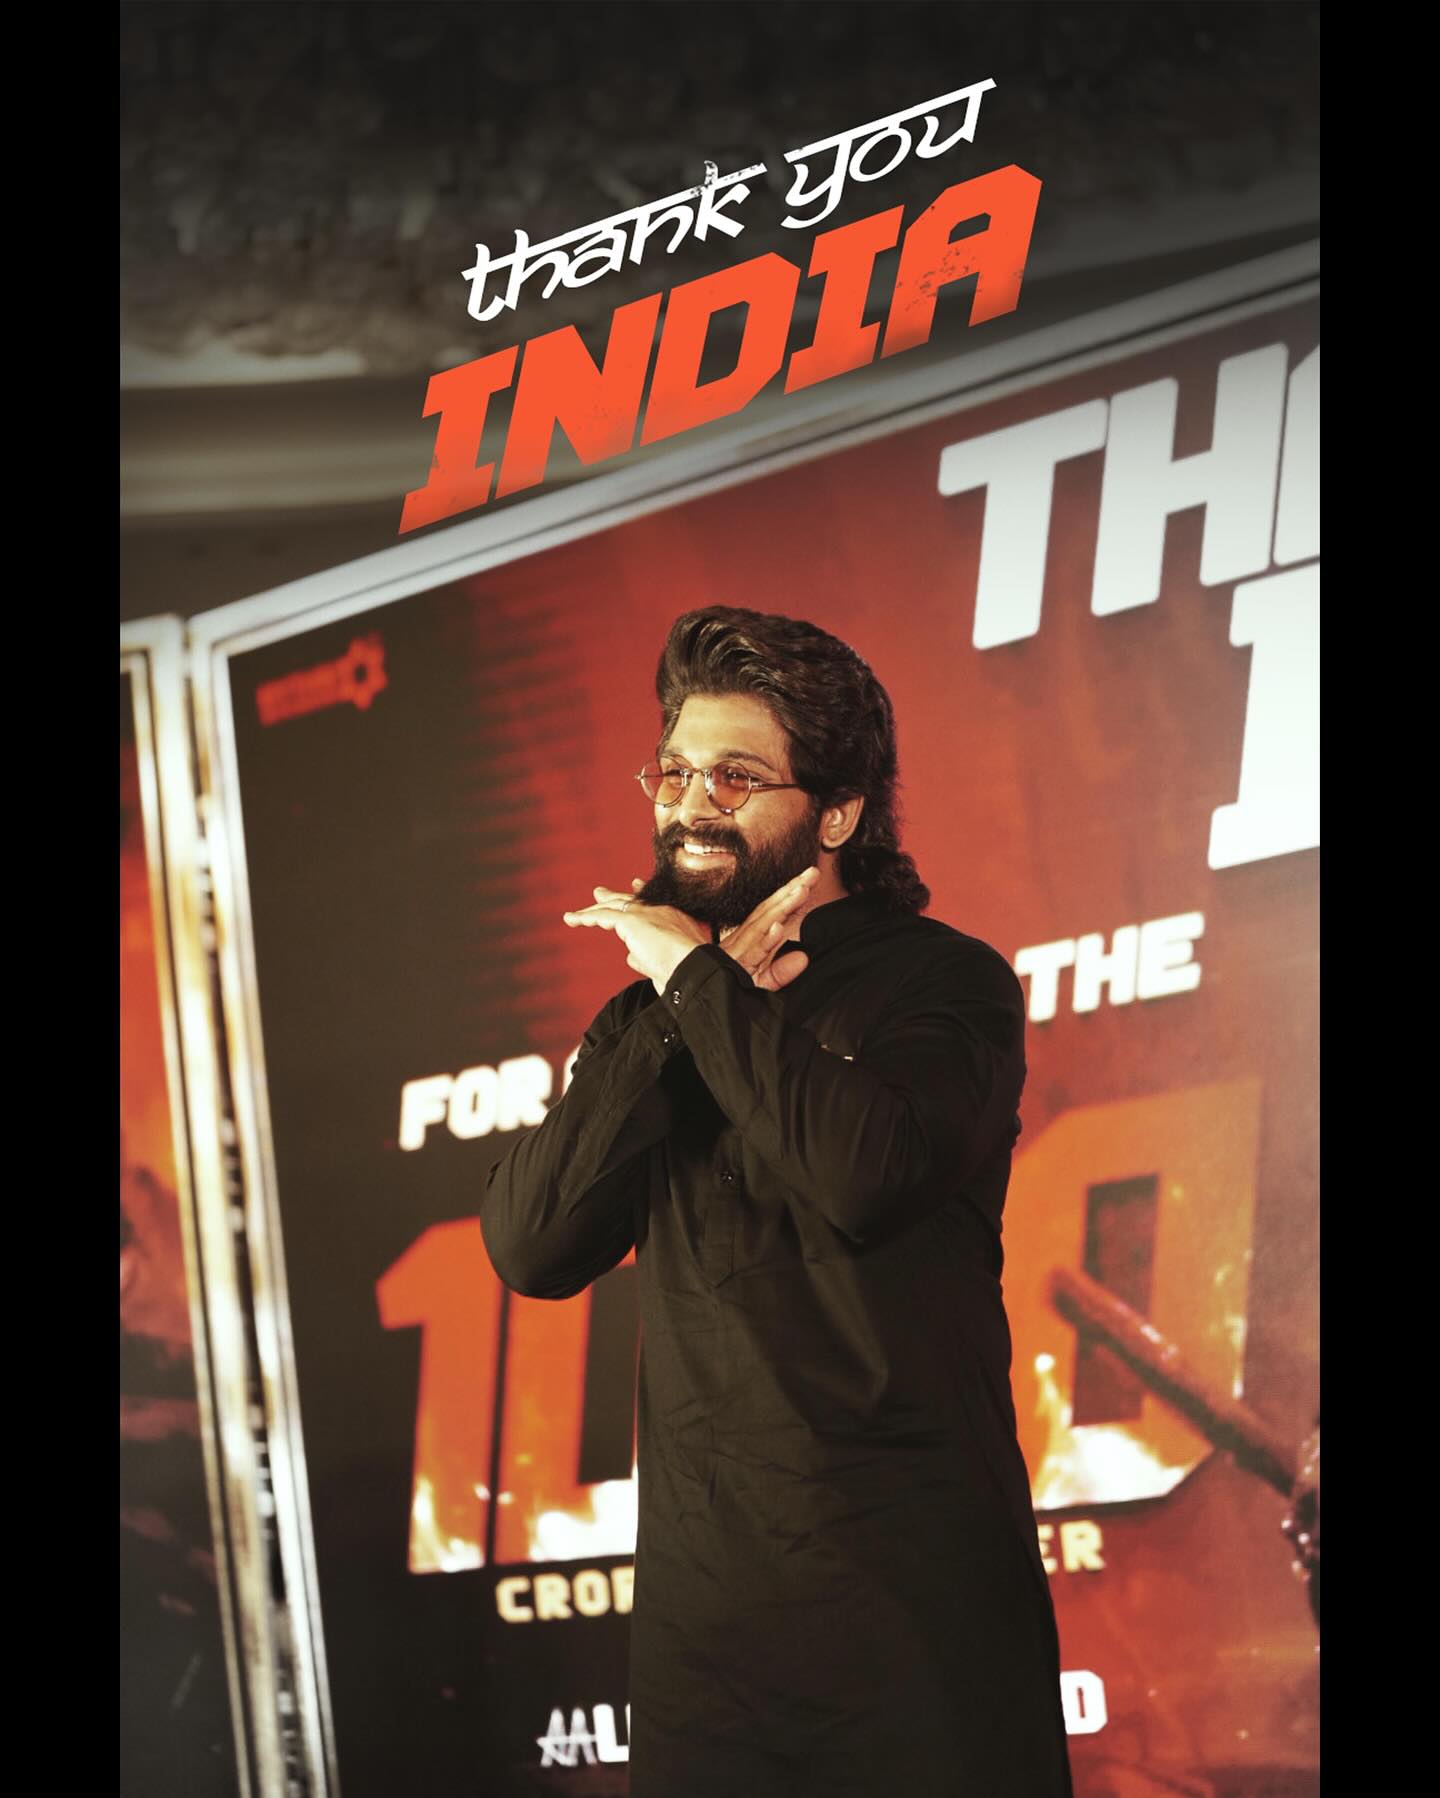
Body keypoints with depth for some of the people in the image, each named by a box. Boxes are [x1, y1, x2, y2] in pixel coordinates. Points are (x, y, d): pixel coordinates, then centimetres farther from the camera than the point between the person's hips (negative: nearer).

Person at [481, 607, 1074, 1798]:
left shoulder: (942, 981, -2)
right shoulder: (653, 1016, 13)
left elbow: (864, 1173, -23)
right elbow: (530, 1249, -1)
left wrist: (700, 981, -11)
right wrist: (685, 1011, -7)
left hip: (915, 1586, -5)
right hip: (698, 1595, 5)